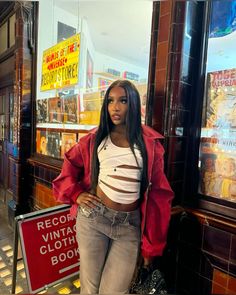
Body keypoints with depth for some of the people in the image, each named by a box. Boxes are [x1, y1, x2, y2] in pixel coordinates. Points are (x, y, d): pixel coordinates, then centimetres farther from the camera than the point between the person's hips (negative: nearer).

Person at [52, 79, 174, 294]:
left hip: (130, 226, -1)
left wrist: (151, 245, 1)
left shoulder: (150, 143, -2)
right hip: (92, 217, 2)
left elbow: (157, 194, -1)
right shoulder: (95, 138, 3)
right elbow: (69, 166, 17)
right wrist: (76, 194, 1)